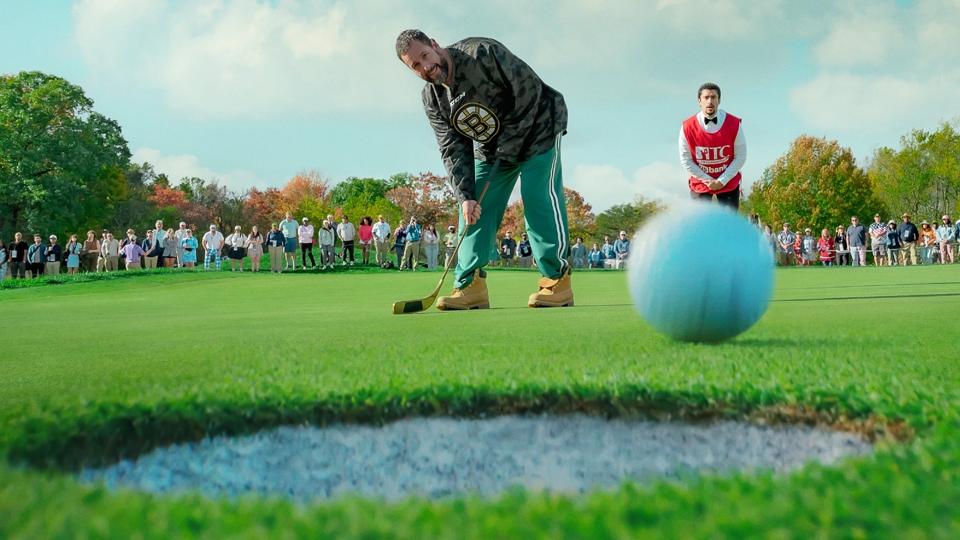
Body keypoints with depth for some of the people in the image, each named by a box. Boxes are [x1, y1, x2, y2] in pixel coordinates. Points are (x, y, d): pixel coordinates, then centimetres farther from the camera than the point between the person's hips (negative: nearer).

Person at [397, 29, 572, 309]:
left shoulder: (483, 54, -27)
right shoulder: (431, 98, -7)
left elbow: (530, 89, -26)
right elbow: (453, 150, -8)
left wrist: (508, 143, -24)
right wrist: (465, 195, -21)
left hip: (536, 130, -6)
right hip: (491, 148, 7)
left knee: (538, 199, -19)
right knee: (476, 208, -3)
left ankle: (557, 281, -16)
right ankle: (470, 285, -3)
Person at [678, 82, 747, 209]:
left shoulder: (734, 124, -13)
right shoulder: (687, 127, -14)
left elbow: (740, 157, -7)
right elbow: (686, 160, -7)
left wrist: (721, 181, -13)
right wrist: (708, 180, -11)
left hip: (729, 183, 0)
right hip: (700, 183, 0)